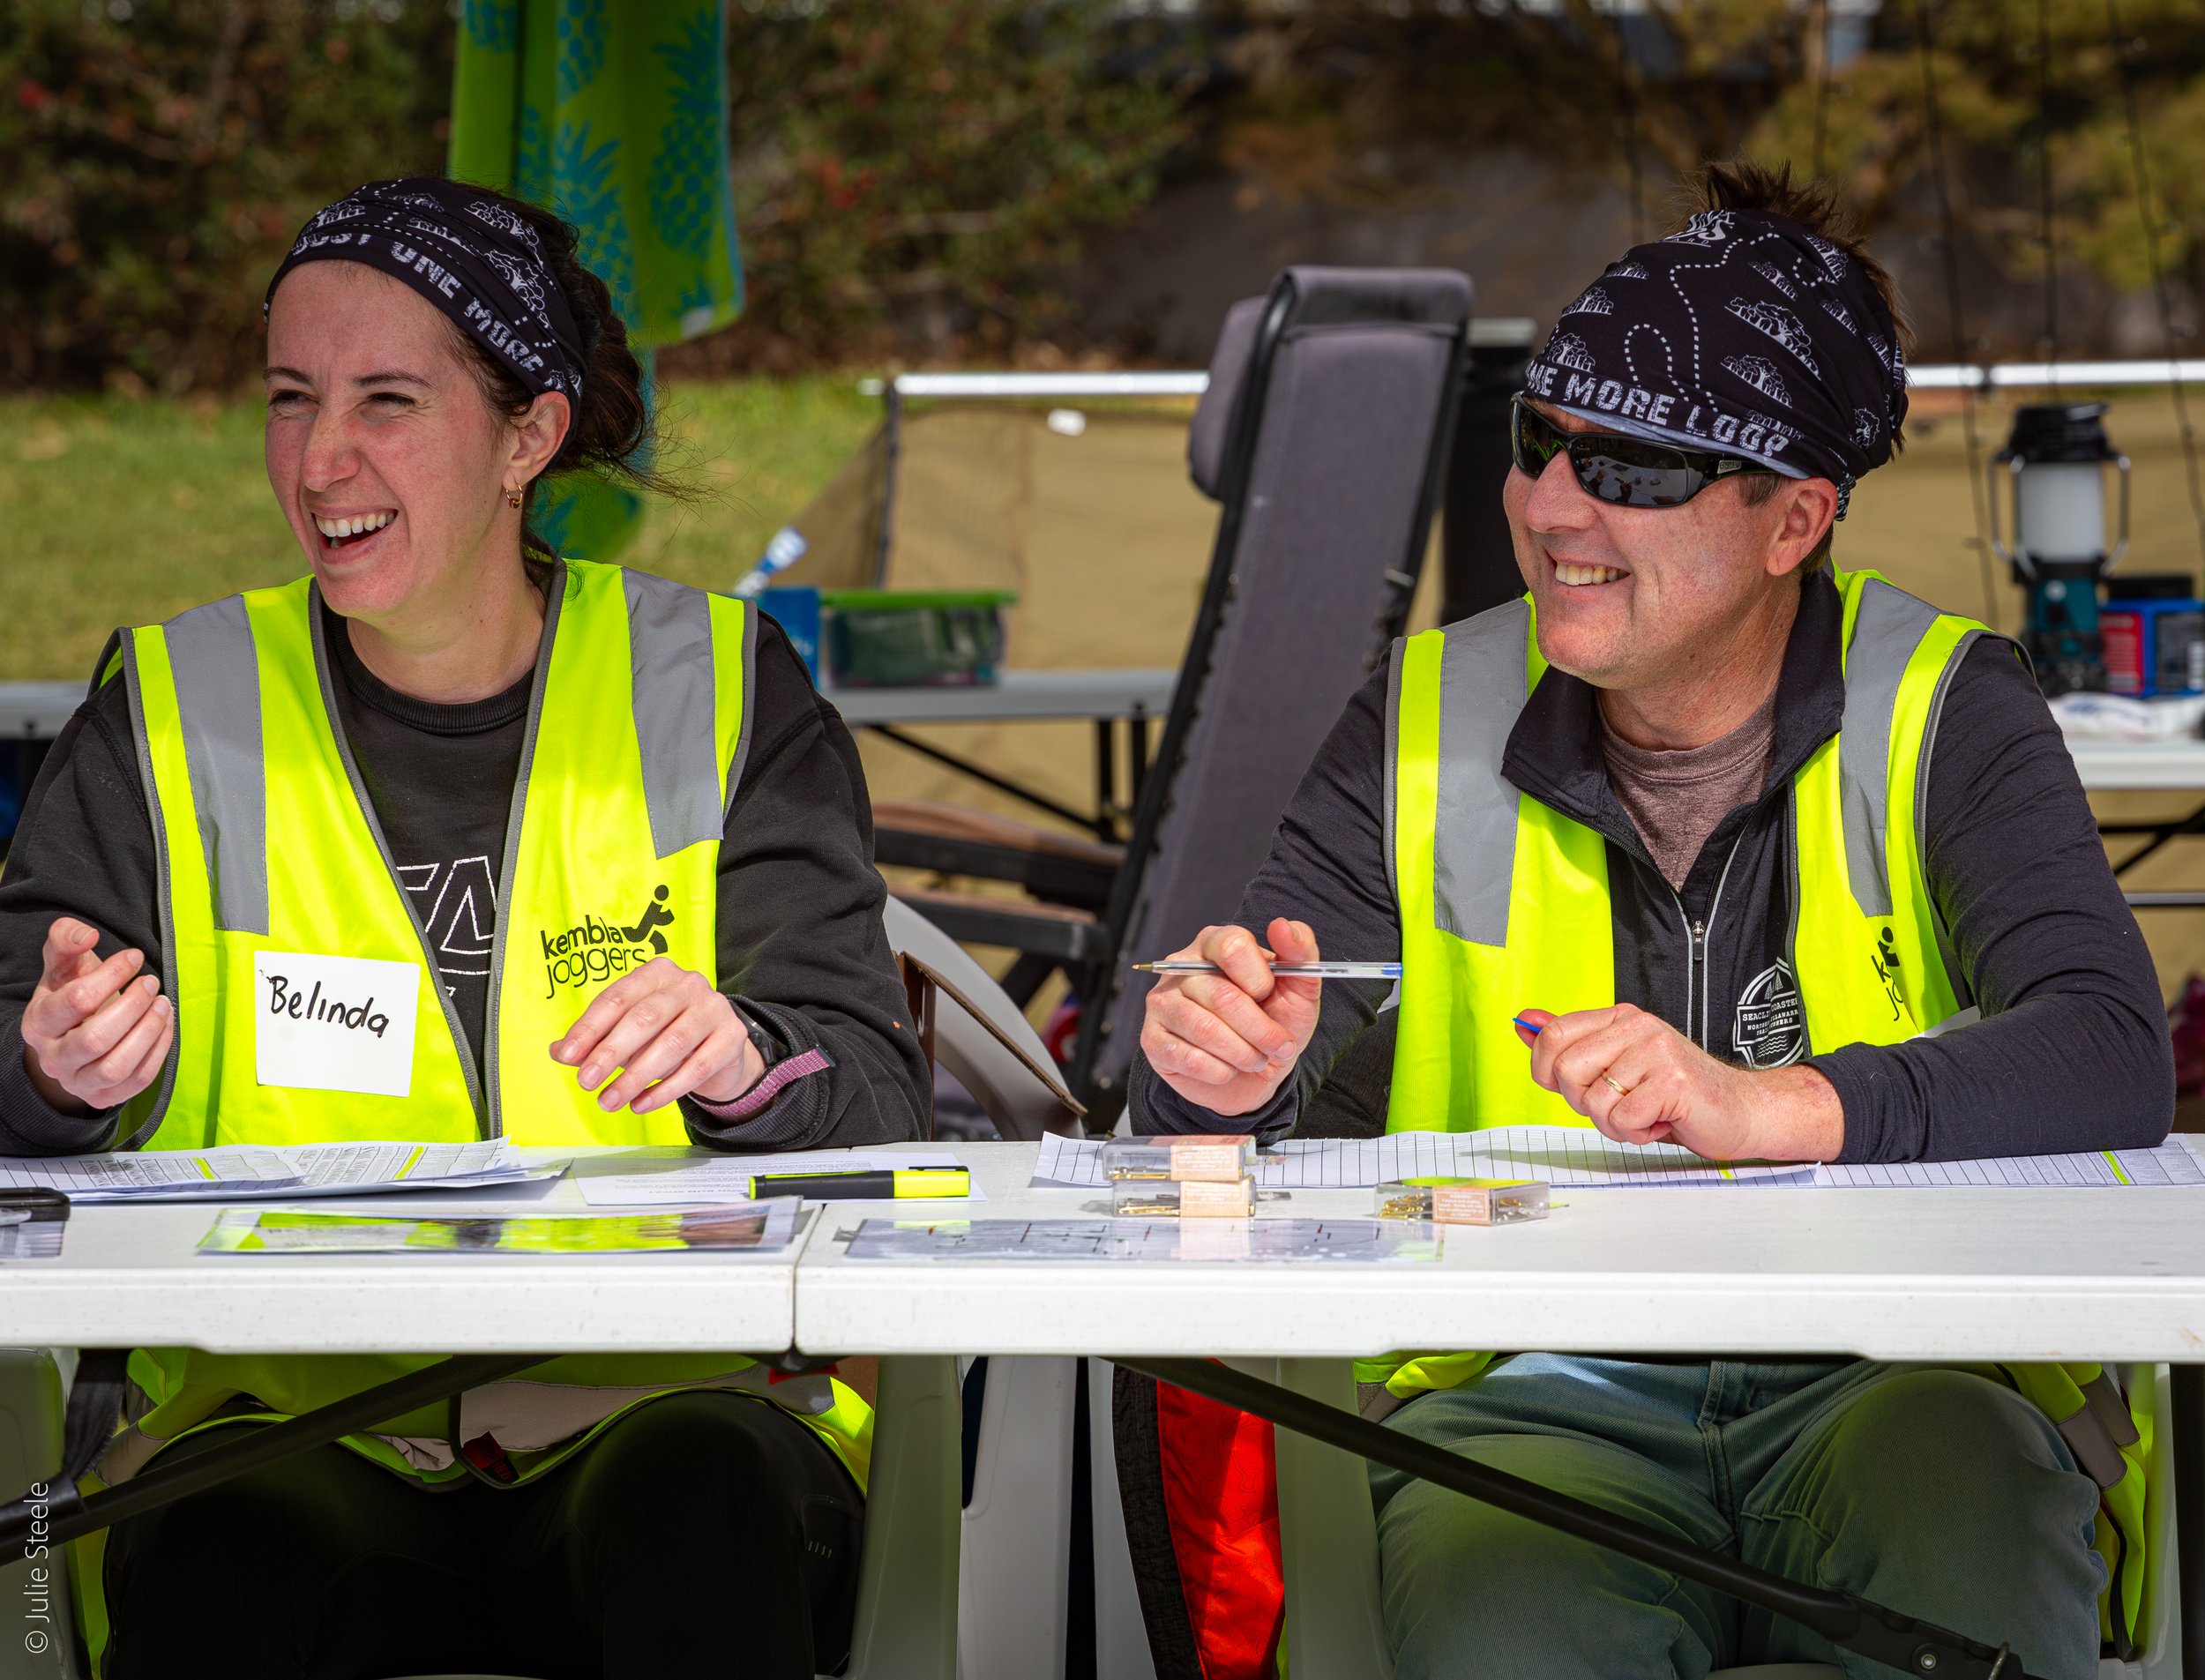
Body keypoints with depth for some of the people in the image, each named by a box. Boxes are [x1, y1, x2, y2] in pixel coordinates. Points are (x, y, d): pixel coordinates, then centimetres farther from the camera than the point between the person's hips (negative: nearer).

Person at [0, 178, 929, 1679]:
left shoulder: (721, 692, 8)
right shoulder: (174, 718, 10)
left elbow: (874, 1089, 1)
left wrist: (745, 1062, -23)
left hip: (668, 1396, 0)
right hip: (279, 1405, 0)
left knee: (702, 1499, -35)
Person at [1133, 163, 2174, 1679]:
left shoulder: (1941, 713, 1)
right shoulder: (1429, 726, 10)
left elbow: (2114, 1060, -14)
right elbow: (1281, 1074, 8)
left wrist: (1762, 1108, -28)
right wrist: (1231, 1066, -18)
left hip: (1897, 1368, 0)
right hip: (1535, 1389, 0)